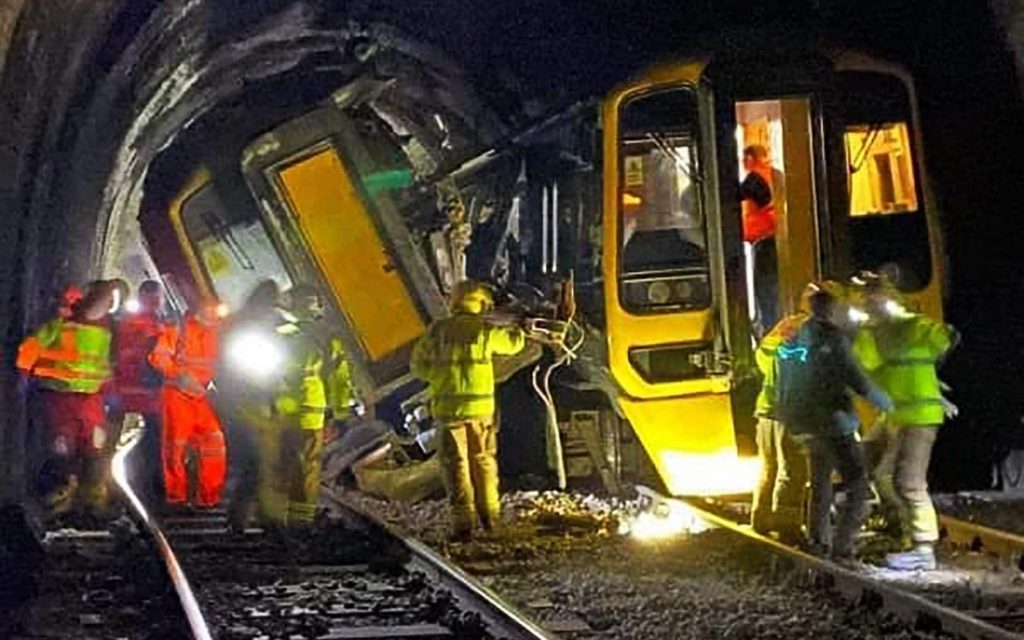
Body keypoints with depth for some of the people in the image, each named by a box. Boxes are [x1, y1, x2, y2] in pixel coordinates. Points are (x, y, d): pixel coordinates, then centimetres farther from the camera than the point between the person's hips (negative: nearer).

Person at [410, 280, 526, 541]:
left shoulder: (438, 330, -1)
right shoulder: (485, 331, -3)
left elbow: (418, 365, 4)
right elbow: (514, 342, 16)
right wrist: (518, 330, 37)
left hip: (448, 407, 0)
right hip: (480, 407, 1)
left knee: (457, 465, 3)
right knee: (483, 461, 15)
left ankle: (463, 522, -1)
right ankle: (490, 516, 21)